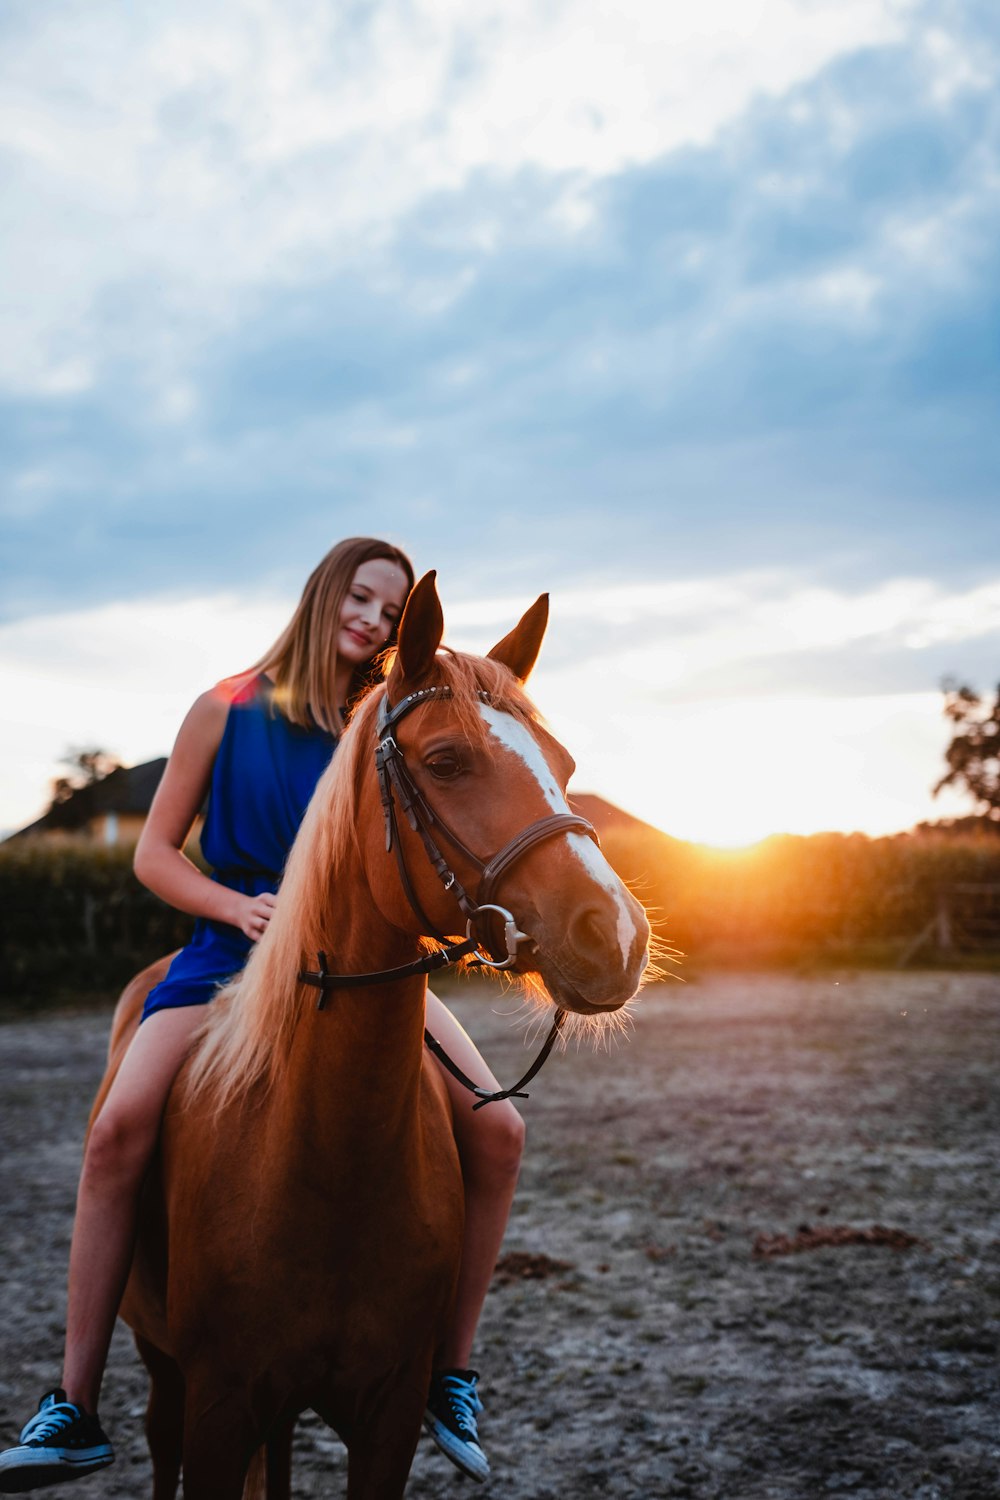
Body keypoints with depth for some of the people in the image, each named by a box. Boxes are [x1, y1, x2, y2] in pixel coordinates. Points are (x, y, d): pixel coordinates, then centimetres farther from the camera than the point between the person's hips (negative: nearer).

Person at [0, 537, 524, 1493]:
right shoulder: (228, 710, 2)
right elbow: (154, 855, 3)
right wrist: (241, 908, -13)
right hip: (230, 950, -2)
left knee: (497, 1131, -16)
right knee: (117, 1133, -26)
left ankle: (452, 1372, 2)